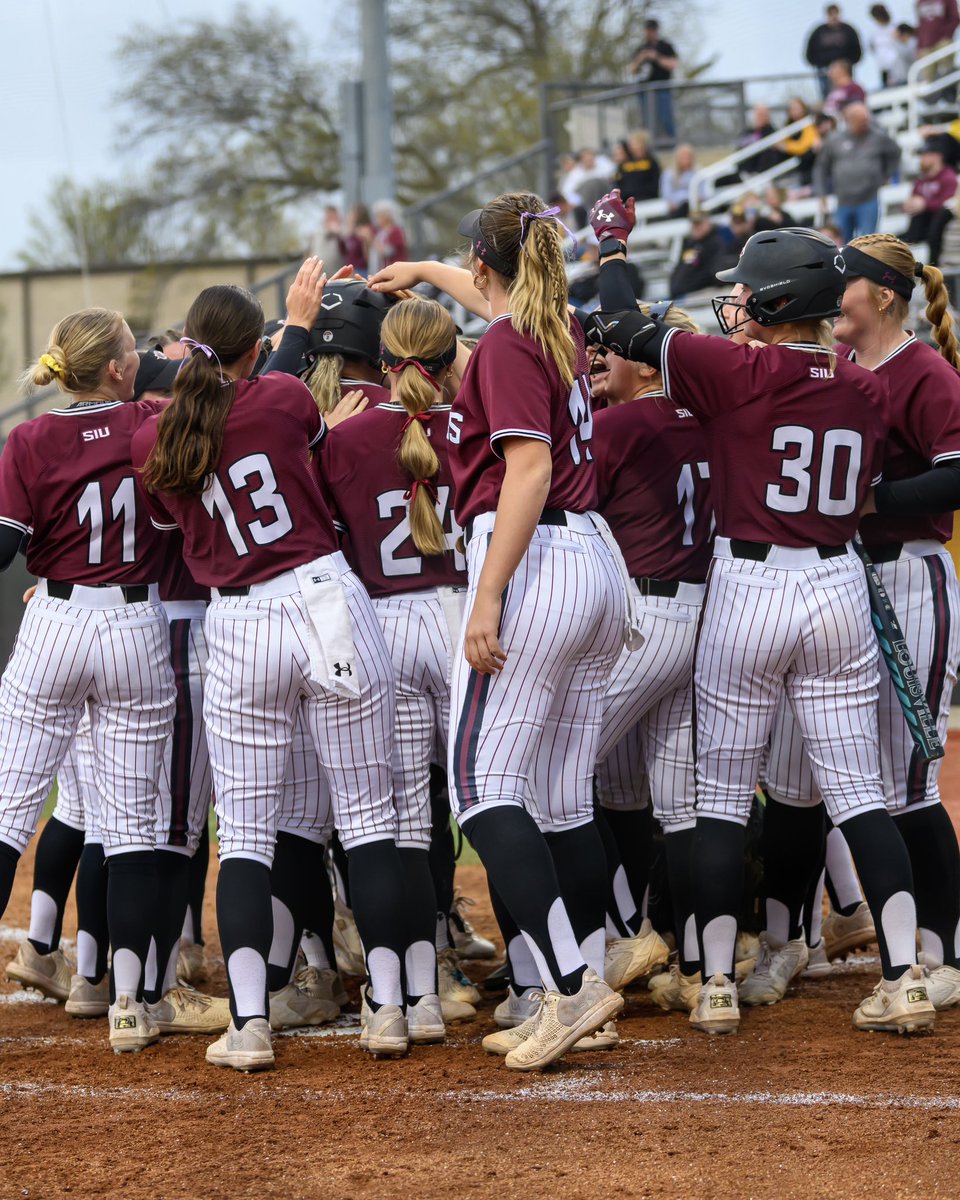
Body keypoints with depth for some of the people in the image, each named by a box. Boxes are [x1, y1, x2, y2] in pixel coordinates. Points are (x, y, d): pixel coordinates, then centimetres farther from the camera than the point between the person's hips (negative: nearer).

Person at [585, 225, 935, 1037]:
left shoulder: (737, 371, -11)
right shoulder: (868, 391, 4)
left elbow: (633, 334, -3)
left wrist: (612, 251, 17)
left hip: (749, 590, -4)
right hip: (840, 587, 4)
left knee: (720, 796, 6)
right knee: (859, 793, 5)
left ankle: (717, 985, 6)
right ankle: (904, 978, -3)